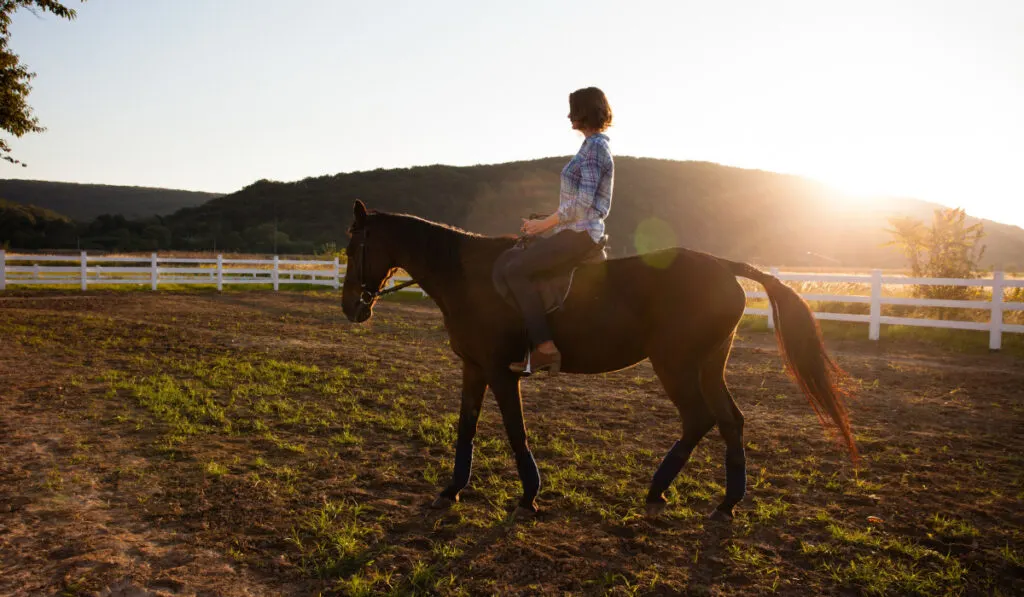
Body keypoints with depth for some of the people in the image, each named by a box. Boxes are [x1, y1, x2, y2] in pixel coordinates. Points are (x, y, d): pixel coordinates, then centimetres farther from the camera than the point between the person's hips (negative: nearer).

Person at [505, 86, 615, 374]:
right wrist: (547, 223, 18)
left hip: (580, 234, -11)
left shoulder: (594, 147, -14)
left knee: (515, 269, -17)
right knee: (522, 252, 19)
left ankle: (545, 348, -19)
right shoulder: (594, 145, 17)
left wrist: (545, 223, -14)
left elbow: (583, 202, -22)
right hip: (578, 232, 11)